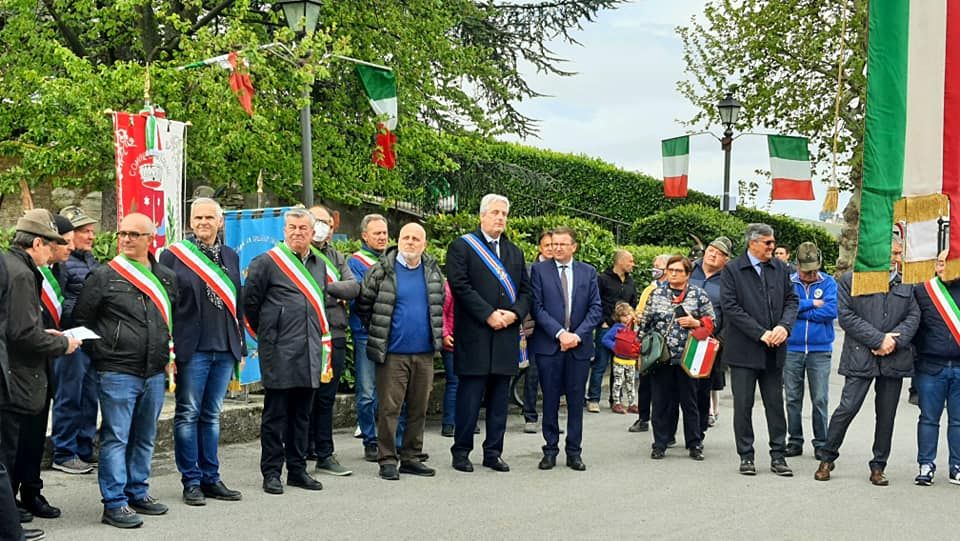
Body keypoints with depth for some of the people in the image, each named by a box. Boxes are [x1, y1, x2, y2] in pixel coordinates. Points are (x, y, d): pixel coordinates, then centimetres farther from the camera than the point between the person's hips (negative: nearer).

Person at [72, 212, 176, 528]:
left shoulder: (167, 279, 11)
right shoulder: (105, 276, -4)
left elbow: (173, 319, 24)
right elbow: (81, 319, 0)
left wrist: (168, 354, 14)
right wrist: (101, 353, -4)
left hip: (154, 373, 5)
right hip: (117, 372, -5)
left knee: (144, 437, 13)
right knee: (116, 437, -4)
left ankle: (138, 493, 25)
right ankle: (114, 504, 0)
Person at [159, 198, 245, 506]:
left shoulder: (230, 257, 13)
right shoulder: (174, 255, -2)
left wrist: (240, 346, 14)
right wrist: (168, 349, -9)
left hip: (224, 350, 5)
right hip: (191, 350, -5)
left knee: (212, 416, 11)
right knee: (188, 415, 2)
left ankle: (211, 479, 17)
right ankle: (192, 481, 8)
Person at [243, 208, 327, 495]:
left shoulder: (319, 265, 14)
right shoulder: (267, 262, -5)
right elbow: (249, 303, 0)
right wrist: (267, 333, 7)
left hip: (310, 352, 6)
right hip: (278, 352, -6)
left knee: (302, 414, 11)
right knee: (275, 414, 0)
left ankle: (297, 470, 20)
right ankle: (271, 473, 7)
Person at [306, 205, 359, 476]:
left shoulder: (337, 257, 18)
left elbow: (354, 288, 5)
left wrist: (327, 287, -11)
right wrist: (336, 296, -8)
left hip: (335, 336, 6)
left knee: (326, 398, 9)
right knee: (305, 397, 1)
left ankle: (324, 454, 14)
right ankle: (305, 449, 9)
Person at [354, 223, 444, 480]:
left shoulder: (432, 271, 9)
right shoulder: (382, 270, -3)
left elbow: (441, 303, 23)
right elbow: (363, 304, 4)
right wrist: (377, 332, 5)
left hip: (424, 353, 4)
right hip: (392, 353, -4)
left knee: (418, 408, 9)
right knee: (389, 408, -3)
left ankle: (411, 457, 18)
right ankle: (388, 459, 4)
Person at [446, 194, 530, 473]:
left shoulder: (515, 252, 18)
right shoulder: (461, 247, 0)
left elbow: (525, 290, 15)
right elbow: (461, 286, -10)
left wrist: (514, 313, -5)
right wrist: (489, 314, -15)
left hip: (506, 336, 5)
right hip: (474, 336, -5)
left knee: (499, 398, 8)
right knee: (470, 396, -2)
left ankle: (493, 452, 15)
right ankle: (461, 452, 7)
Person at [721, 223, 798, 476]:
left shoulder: (779, 268, 9)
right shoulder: (732, 270, -4)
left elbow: (791, 300, 11)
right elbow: (730, 307, -11)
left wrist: (784, 326, -9)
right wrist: (761, 333, -15)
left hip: (773, 351, 4)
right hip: (744, 350, -3)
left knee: (775, 404, 6)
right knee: (743, 405, 3)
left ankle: (778, 456, 13)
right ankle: (746, 456, 12)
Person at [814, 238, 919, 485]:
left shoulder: (905, 285, 13)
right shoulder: (850, 280, 0)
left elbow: (913, 316, 8)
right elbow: (846, 316, -7)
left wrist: (894, 340, -9)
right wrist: (878, 340, -12)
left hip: (894, 358, 4)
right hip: (861, 357, -4)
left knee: (887, 414, 7)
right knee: (848, 407, -9)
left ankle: (878, 467, 17)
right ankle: (826, 458, 8)